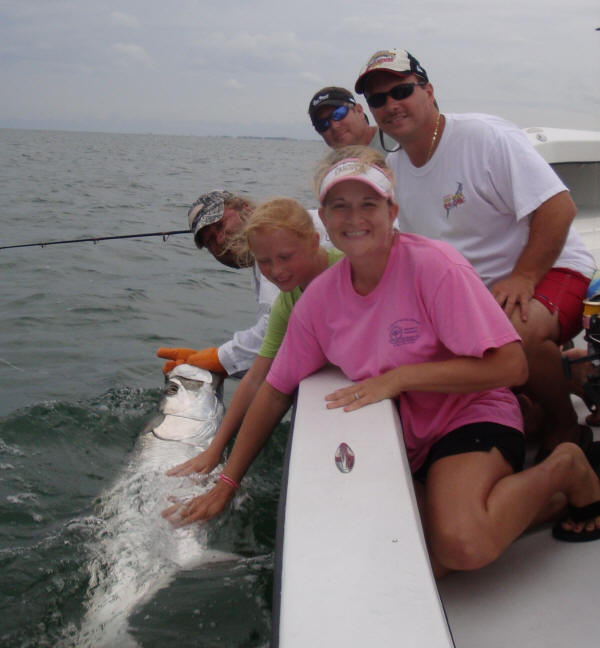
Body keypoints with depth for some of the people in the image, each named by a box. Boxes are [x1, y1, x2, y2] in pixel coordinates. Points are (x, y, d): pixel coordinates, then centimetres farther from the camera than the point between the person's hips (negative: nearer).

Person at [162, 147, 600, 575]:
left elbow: (511, 366, -21)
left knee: (461, 544, -32)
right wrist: (225, 485, 6)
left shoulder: (433, 265, -17)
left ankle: (564, 469, 0)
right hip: (403, 443, 6)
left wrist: (398, 377, -22)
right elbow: (276, 392, 8)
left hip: (471, 417, -5)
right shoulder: (321, 296, 0)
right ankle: (534, 501, 8)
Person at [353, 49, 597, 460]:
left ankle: (566, 429, -10)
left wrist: (522, 279, -29)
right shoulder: (392, 170, 9)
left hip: (547, 271, -7)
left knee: (516, 330, -38)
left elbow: (559, 207, -20)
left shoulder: (485, 137, -14)